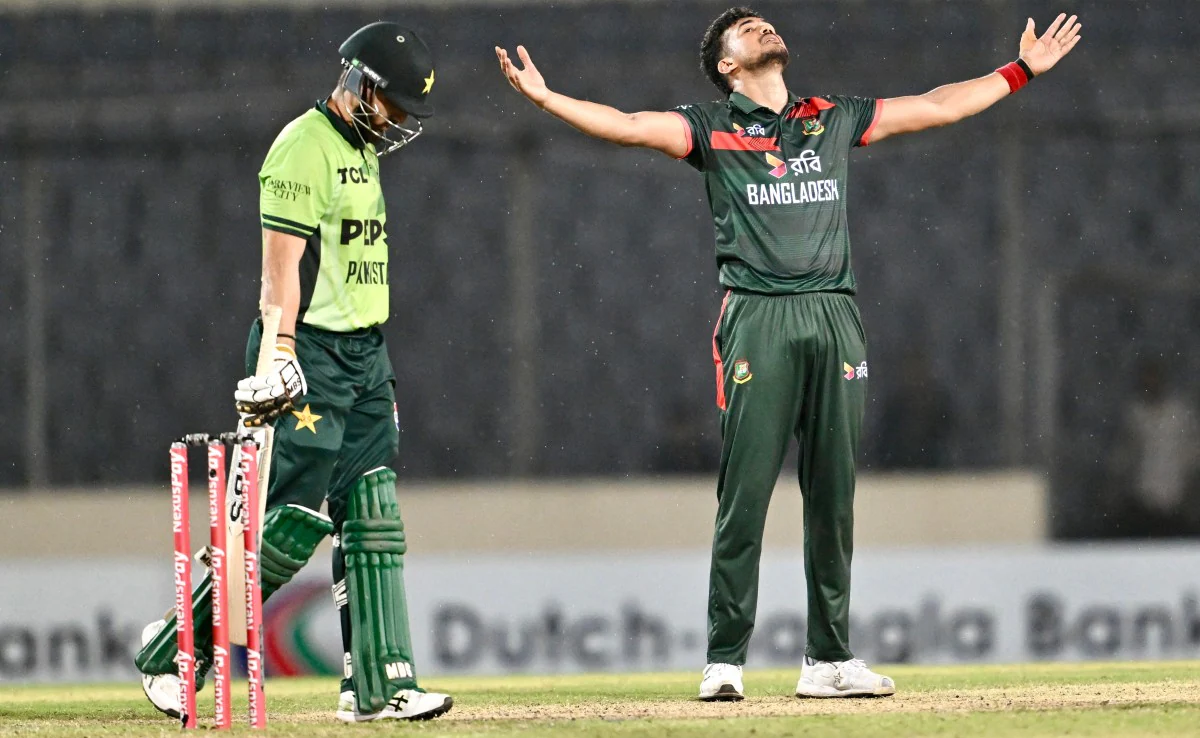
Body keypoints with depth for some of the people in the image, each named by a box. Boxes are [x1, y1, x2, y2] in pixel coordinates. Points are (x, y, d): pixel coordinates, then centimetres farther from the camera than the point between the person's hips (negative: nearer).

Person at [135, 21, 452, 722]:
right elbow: (282, 260, -17)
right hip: (311, 351, -9)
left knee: (373, 525, 3)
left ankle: (379, 684, 3)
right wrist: (278, 358, -24)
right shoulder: (304, 148, -12)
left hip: (364, 355, 9)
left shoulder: (364, 149, 18)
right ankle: (175, 652, 1)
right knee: (292, 523, -9)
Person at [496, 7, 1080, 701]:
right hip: (757, 320, -4)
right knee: (744, 495, -8)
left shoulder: (835, 119, 19)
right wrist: (544, 97, -16)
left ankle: (829, 659, 9)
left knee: (834, 498, 4)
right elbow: (627, 125, -3)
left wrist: (1024, 70, 27)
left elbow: (937, 106, 25)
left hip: (835, 318, 4)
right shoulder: (711, 127, 9)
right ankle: (725, 661, -7)